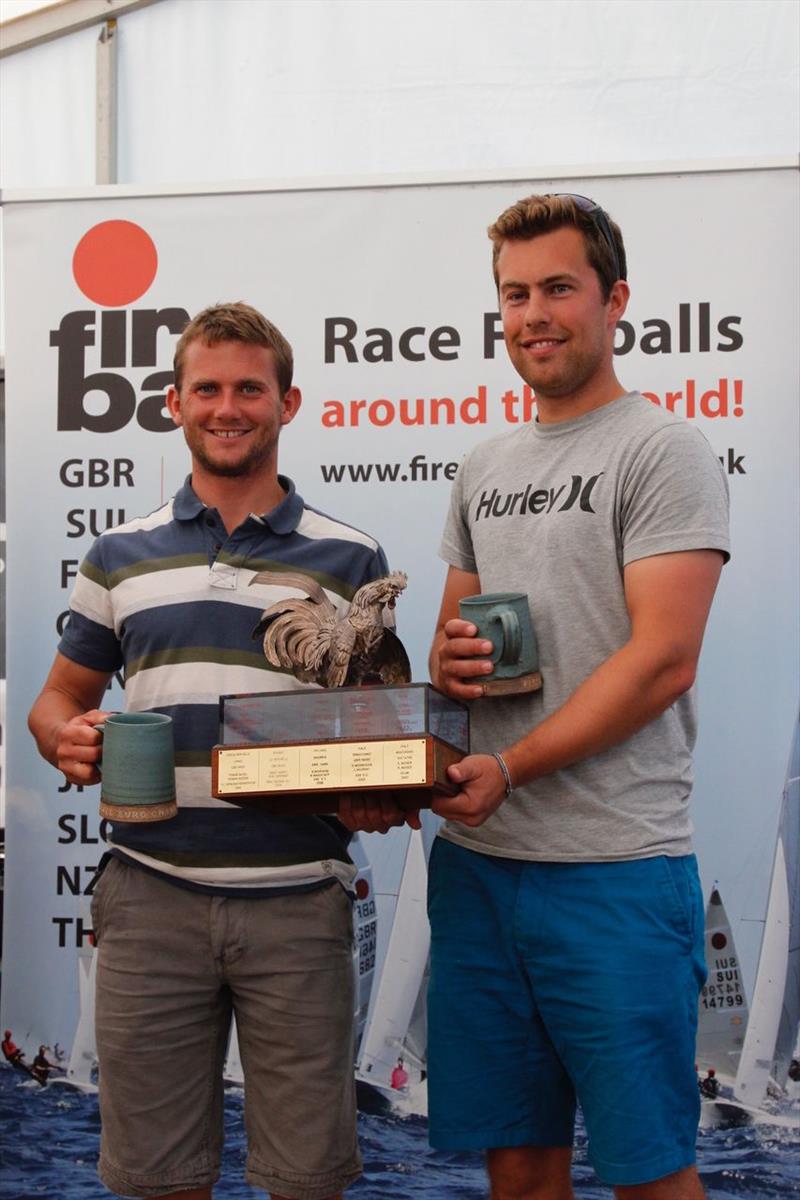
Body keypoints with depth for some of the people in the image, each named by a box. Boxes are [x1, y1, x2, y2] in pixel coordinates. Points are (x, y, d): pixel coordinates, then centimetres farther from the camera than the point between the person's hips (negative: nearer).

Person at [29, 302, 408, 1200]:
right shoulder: (120, 557, 10)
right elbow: (59, 697, 16)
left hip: (298, 899, -1)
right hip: (151, 895, 1)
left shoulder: (351, 559, 6)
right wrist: (68, 741, -7)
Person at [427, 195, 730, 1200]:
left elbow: (662, 661, -14)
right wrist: (448, 661, -1)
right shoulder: (485, 470, 16)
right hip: (477, 858, 7)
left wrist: (508, 768, -18)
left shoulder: (661, 450, -5)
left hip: (614, 867, -6)